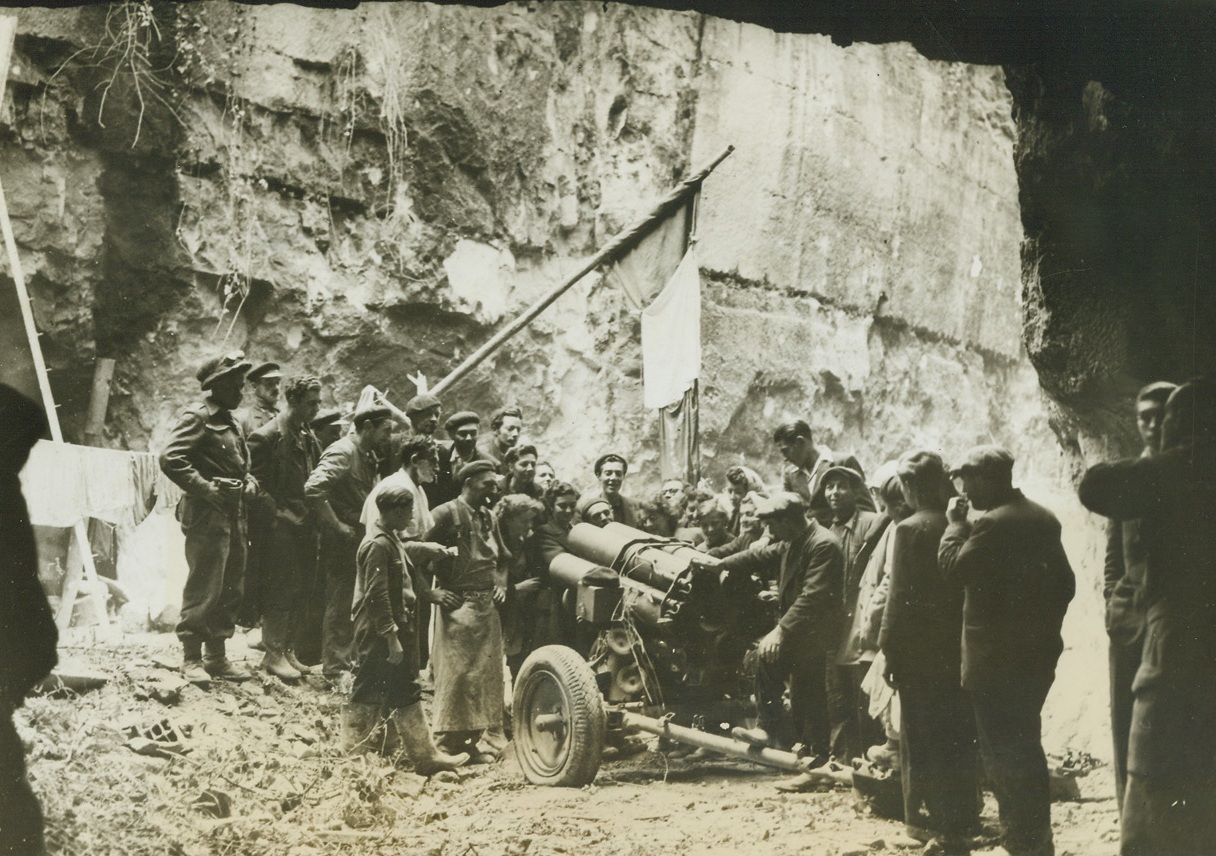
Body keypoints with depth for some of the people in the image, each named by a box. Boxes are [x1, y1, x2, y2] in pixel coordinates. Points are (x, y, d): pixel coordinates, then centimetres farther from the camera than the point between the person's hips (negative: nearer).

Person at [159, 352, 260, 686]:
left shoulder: (231, 421, 20)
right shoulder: (197, 416, -8)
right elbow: (170, 459, -20)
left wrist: (249, 483, 9)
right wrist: (208, 489, -20)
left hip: (235, 517, 9)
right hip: (208, 517, -9)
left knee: (231, 590, 12)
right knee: (203, 590, -5)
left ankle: (217, 656, 22)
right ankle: (191, 658, 4)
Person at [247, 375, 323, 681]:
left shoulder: (309, 439, 14)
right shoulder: (266, 437, -9)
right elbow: (256, 484, -11)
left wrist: (313, 518, 10)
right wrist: (281, 512, -12)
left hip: (304, 528, 7)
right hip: (279, 528, -7)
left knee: (298, 595, 9)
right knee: (279, 592, -4)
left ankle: (288, 649, 18)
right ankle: (273, 653, 5)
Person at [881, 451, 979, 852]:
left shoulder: (910, 529, -13)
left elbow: (901, 596, -14)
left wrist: (888, 649, -8)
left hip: (919, 648, -5)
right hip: (960, 643, 5)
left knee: (922, 734, 5)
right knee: (959, 733, 14)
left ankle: (933, 821, 7)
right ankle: (962, 815, 23)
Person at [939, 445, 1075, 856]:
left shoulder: (993, 523, -18)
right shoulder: (1043, 519, 9)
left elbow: (954, 567, -18)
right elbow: (1065, 582, 13)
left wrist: (956, 524, -6)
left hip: (996, 658, -9)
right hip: (1037, 653, 9)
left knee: (1003, 752, -1)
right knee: (1026, 746, 18)